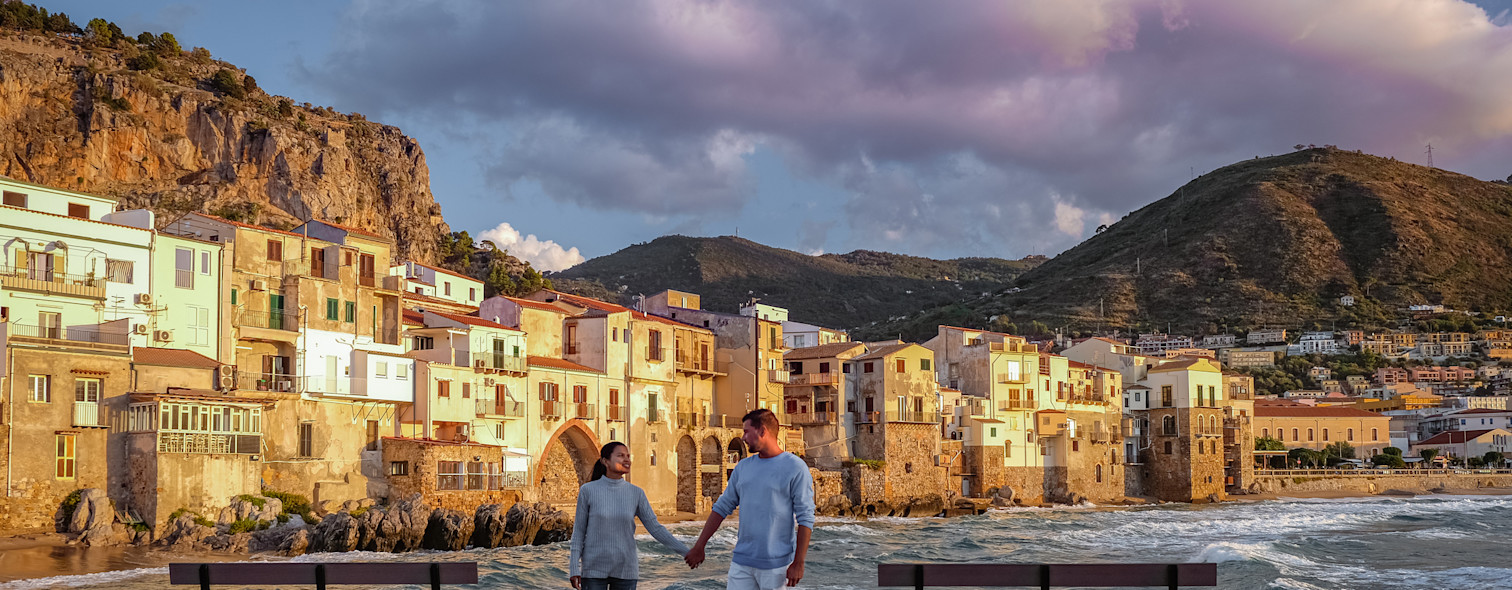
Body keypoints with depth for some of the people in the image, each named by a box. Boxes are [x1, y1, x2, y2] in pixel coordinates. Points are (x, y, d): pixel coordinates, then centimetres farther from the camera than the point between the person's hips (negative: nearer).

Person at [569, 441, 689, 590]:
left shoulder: (636, 494, 0)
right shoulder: (587, 490, -6)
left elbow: (655, 528, 0)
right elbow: (578, 531, -2)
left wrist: (686, 552, -8)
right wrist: (574, 569, -8)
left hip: (624, 570, 2)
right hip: (594, 570, -2)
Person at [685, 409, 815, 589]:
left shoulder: (795, 468, -6)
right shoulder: (743, 467, 12)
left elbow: (805, 518, -9)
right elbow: (722, 507, 16)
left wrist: (798, 563, -13)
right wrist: (699, 546, 12)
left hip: (776, 564, -5)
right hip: (741, 562, 5)